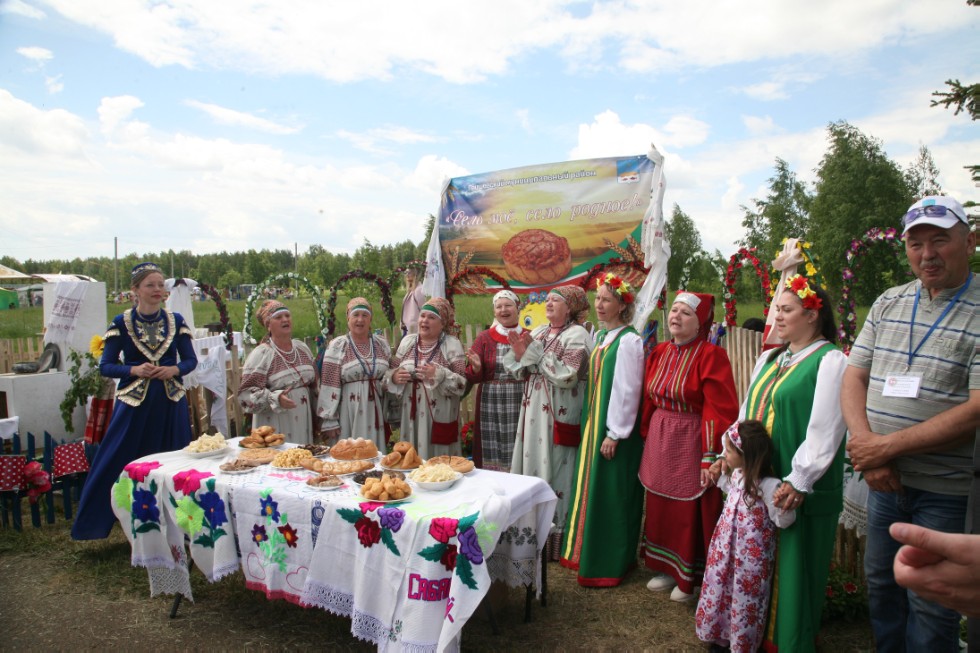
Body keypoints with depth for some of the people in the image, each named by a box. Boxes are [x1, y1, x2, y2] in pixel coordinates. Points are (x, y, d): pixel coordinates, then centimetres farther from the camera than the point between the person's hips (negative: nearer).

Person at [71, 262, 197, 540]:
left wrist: (175, 369, -11)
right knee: (122, 464, 1)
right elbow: (105, 366, 1)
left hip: (171, 402, 2)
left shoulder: (175, 320, 5)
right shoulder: (121, 323, 0)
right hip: (134, 402, -1)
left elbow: (191, 360, 9)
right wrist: (134, 370, -15)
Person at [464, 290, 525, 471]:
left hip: (520, 405, -1)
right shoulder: (484, 337, 6)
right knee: (492, 456, 3)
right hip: (491, 405, 1)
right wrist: (476, 368, -17)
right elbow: (472, 378, 3)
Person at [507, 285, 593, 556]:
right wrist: (520, 354, -7)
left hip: (559, 416, -7)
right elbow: (523, 374, 13)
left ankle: (556, 536, 13)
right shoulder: (538, 333, 13)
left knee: (554, 471, -1)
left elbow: (567, 376, -20)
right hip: (533, 413, 7)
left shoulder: (576, 335, -8)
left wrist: (535, 352, -16)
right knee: (531, 464, 12)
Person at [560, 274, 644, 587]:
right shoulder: (600, 337, 11)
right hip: (594, 424, 9)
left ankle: (609, 564, 17)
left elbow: (627, 390, -18)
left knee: (610, 493, 2)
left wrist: (615, 433, -18)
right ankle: (589, 552, 32)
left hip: (615, 429, -8)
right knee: (592, 489, 16)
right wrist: (590, 425, 13)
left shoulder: (628, 340, -16)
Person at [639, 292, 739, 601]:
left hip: (690, 443, -6)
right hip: (659, 441, 6)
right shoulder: (659, 353, 6)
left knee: (689, 514, 6)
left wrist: (711, 458, -20)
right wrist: (646, 437, 10)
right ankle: (666, 567, 34)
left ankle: (689, 578, 26)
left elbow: (721, 412, -18)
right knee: (660, 509, 15)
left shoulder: (711, 356, -14)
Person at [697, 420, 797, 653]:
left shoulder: (768, 486, -28)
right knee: (721, 589, 20)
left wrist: (785, 505, -40)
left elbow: (782, 522, -22)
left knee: (744, 598, 11)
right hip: (727, 548, 7)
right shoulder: (737, 474, -3)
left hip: (751, 555, -7)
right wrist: (720, 479, 16)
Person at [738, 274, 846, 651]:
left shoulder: (830, 361, -11)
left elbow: (825, 429, -17)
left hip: (801, 488, -7)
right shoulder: (770, 359, 13)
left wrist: (798, 481, -18)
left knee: (794, 563, 5)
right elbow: (746, 412, 16)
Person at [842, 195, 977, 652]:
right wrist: (866, 446, -11)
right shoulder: (888, 304, 6)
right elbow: (854, 376, 4)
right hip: (885, 479, 5)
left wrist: (886, 446, -18)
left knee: (930, 606, 9)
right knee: (880, 583, 19)